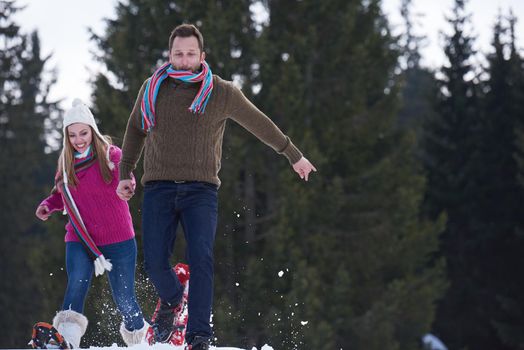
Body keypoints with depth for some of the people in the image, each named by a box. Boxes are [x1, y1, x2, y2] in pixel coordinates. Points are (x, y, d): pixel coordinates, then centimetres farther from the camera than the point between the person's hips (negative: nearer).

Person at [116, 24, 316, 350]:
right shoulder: (153, 88, 8)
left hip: (200, 190, -2)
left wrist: (294, 155, 24)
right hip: (158, 188, 2)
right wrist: (126, 172, 22)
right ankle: (172, 301, 25)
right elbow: (136, 129, 25)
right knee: (155, 262, -9)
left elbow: (260, 124, 15)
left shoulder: (221, 93, 2)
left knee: (201, 258, -18)